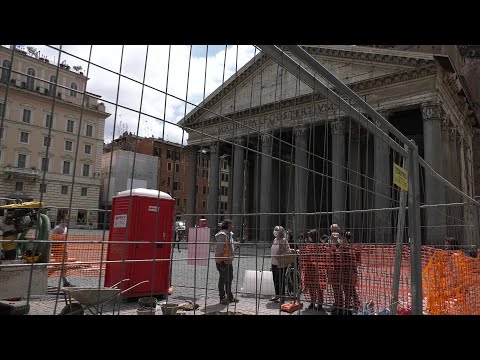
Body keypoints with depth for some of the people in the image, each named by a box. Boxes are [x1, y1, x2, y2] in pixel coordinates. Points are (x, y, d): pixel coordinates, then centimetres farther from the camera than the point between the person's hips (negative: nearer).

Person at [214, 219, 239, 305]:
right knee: (223, 279, 0)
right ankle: (222, 298, 11)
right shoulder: (222, 234, -17)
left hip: (228, 260, 10)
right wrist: (221, 260, -24)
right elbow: (219, 248, -22)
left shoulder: (228, 234, 15)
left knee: (229, 279, 17)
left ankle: (229, 297, 29)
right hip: (222, 261, -10)